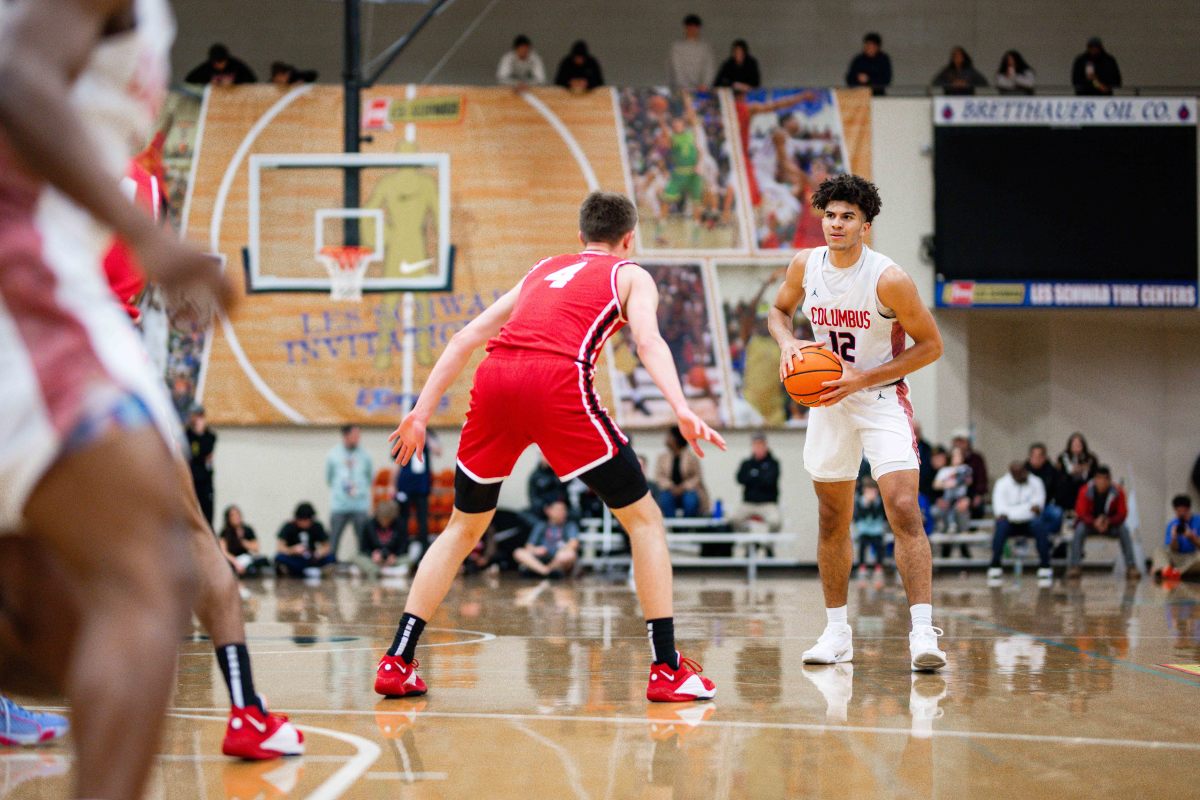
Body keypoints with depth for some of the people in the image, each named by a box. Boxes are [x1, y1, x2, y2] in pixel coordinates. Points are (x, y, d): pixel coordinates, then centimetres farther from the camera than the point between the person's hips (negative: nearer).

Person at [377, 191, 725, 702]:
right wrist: (682, 411, -14)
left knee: (463, 528, 22)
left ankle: (397, 663, 15)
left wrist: (422, 412, 29)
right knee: (644, 519, 10)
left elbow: (466, 338, 28)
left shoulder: (544, 270, 35)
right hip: (558, 381, -4)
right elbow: (648, 340, -1)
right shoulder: (630, 275, 22)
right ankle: (668, 670, 4)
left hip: (495, 378, 4)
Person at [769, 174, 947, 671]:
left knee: (904, 510, -19)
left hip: (882, 400, -5)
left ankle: (922, 631, -23)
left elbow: (931, 345, -13)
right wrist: (787, 343, -9)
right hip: (828, 401, 5)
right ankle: (837, 632, 22)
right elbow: (779, 310, 14)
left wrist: (863, 379, -19)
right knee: (832, 520, 11)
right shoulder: (805, 266, -6)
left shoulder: (888, 279, -20)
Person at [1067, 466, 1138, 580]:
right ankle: (1074, 566, -32)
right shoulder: (1085, 491, -17)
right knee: (1080, 529, -32)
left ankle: (1131, 567, -26)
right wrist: (1095, 522, -35)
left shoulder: (1118, 492, -14)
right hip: (1090, 523, -1)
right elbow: (1081, 513, -16)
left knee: (1124, 530, -27)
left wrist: (1108, 521, -32)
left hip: (1110, 524, 1)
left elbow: (1122, 513, -12)